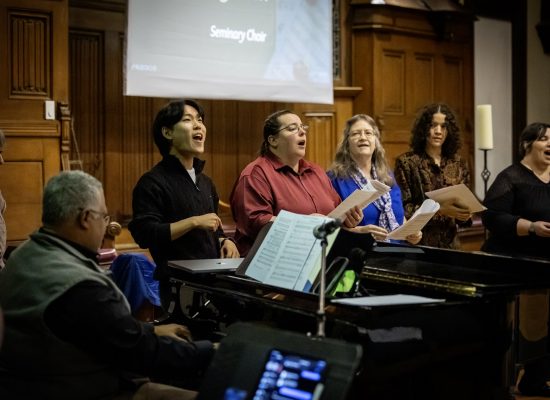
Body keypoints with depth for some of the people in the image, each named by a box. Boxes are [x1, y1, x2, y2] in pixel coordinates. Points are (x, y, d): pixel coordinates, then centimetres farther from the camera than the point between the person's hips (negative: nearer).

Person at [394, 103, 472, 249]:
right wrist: (439, 210, -21)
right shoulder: (406, 162, -4)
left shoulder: (458, 164, 6)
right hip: (416, 243, -3)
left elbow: (465, 202, 11)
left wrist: (465, 214, -11)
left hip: (450, 243, 3)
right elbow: (402, 208, -10)